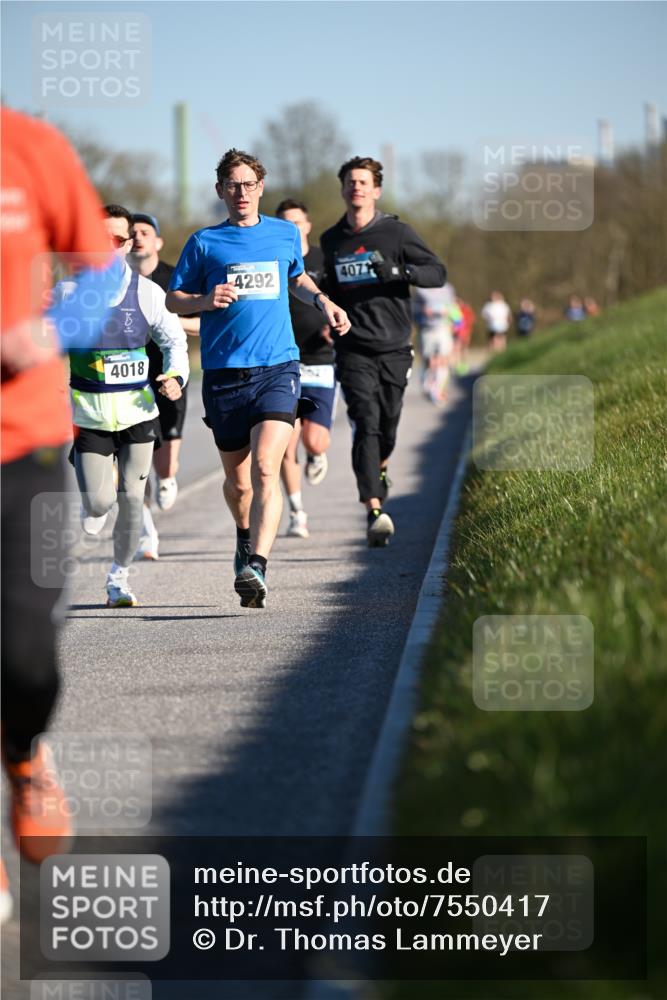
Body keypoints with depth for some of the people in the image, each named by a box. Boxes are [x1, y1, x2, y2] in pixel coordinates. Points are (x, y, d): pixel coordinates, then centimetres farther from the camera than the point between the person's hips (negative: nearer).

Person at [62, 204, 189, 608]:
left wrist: (176, 376, -11)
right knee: (98, 503, -9)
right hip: (89, 417, -1)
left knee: (132, 499, -3)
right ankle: (95, 506, 30)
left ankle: (121, 575, 17)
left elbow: (174, 339, 7)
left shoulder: (147, 292, -1)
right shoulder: (69, 292, -3)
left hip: (138, 413, 1)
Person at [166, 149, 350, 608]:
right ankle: (246, 535, 42)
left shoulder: (286, 234, 12)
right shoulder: (204, 242, 5)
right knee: (237, 479, 11)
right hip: (224, 373, 1)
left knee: (265, 469, -19)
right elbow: (173, 300, 10)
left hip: (277, 368, -1)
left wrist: (322, 300, 12)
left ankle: (256, 567, -28)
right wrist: (206, 300, -10)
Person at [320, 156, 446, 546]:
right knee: (366, 422, -15)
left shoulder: (396, 232, 1)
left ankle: (380, 469, 42)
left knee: (388, 427, 5)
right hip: (354, 350, 0)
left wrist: (398, 270, -22)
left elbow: (438, 272, -6)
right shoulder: (332, 240, 11)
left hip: (394, 348, 0)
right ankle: (375, 511, -22)